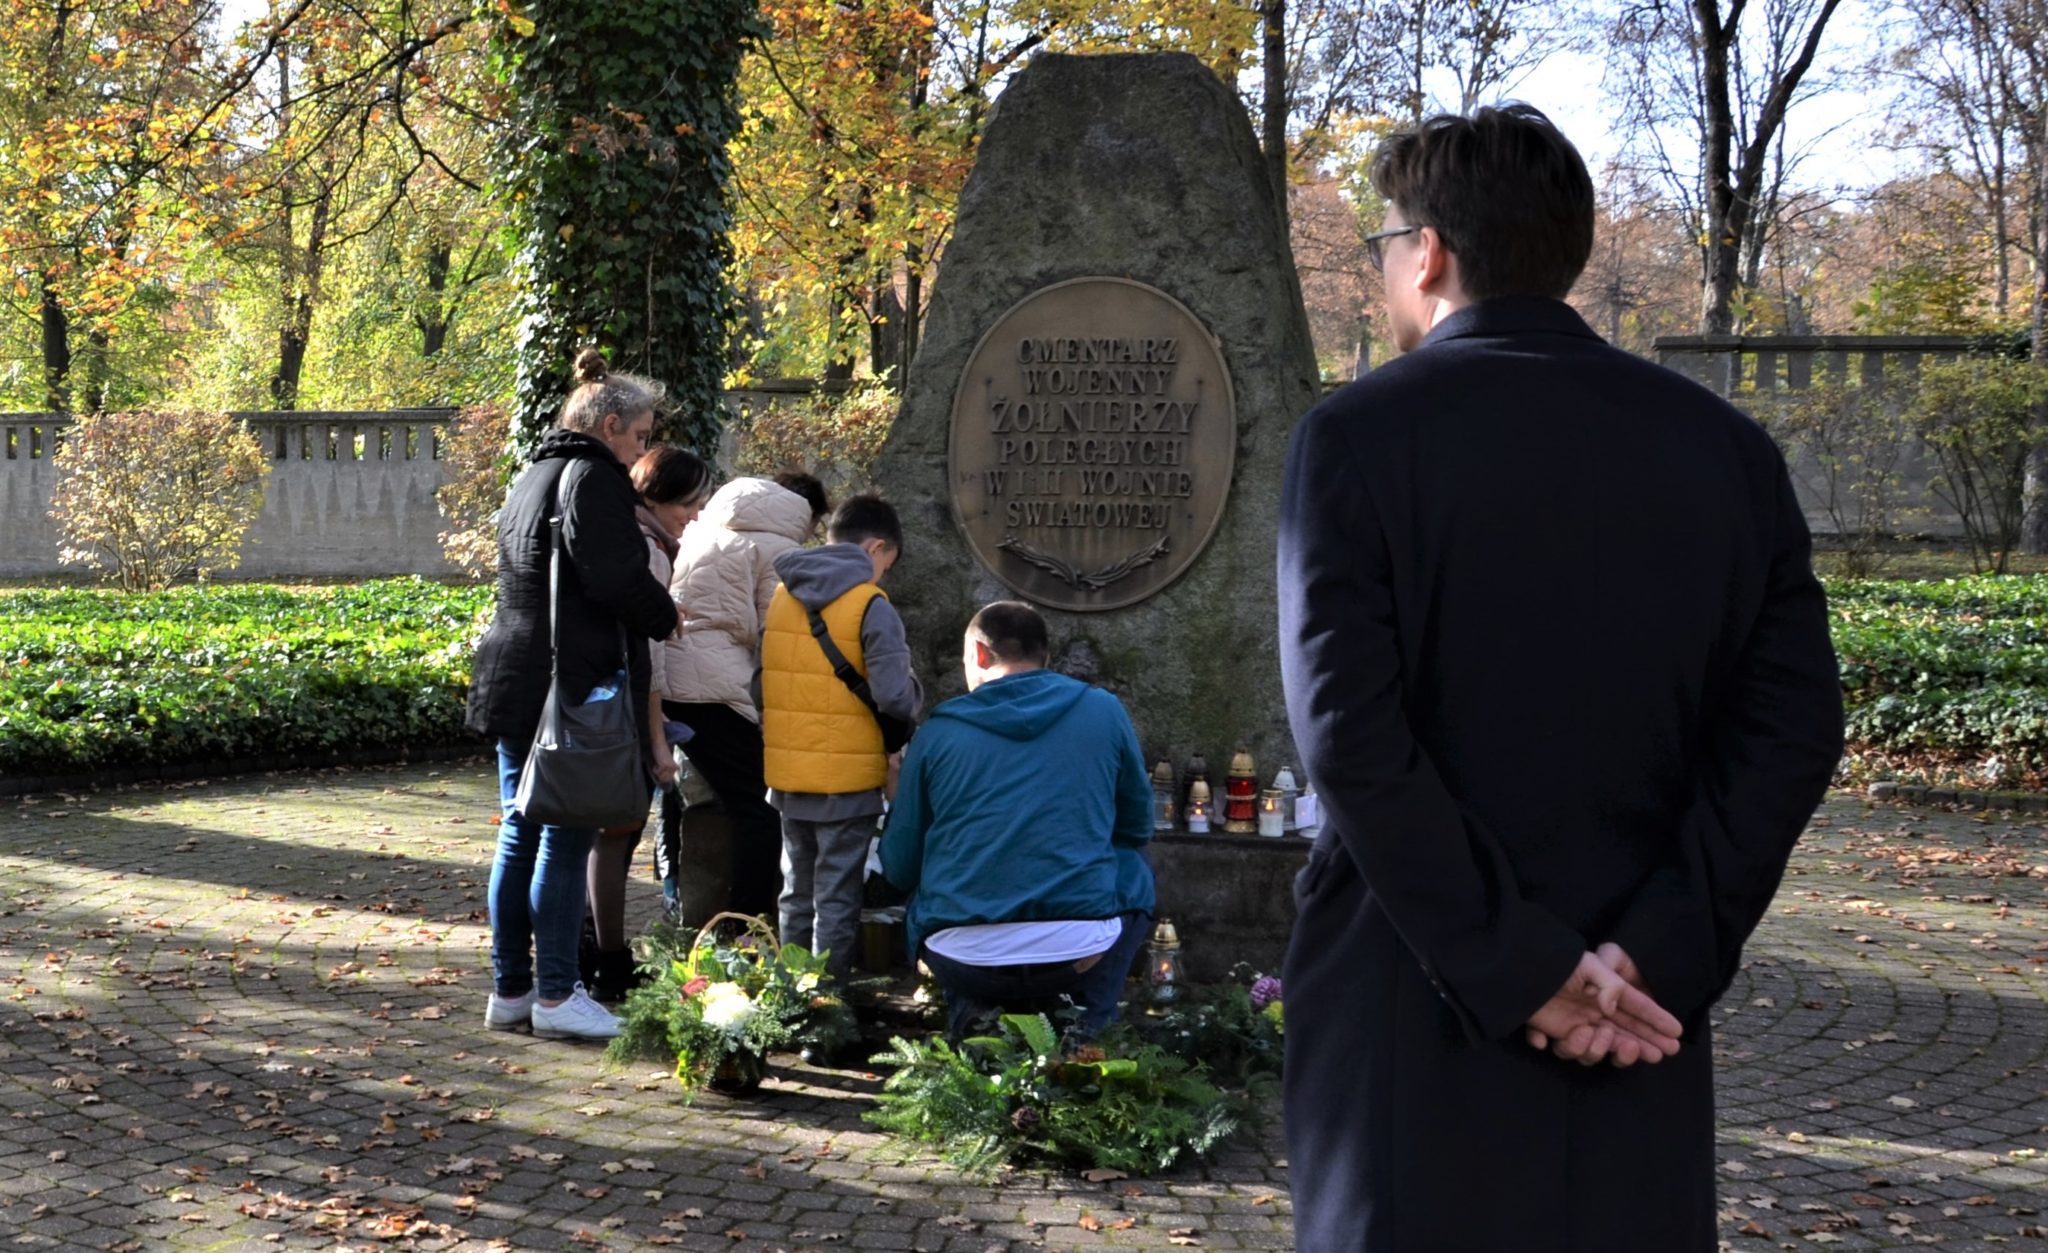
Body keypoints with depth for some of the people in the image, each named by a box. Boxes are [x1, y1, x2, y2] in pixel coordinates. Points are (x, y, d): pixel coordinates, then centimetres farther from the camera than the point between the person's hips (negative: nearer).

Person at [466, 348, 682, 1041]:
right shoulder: (592, 478, -11)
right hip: (571, 687, -9)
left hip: (514, 683, 9)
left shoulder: (532, 477, 20)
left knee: (520, 836, 12)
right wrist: (667, 617, -3)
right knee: (566, 840, -4)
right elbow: (616, 580, -21)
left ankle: (510, 989, 18)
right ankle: (556, 994, 1)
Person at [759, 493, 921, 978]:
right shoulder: (871, 606, -12)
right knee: (836, 898, 3)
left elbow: (760, 684, 10)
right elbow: (894, 697, -19)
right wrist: (914, 694, 2)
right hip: (847, 779, -6)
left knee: (797, 892, 18)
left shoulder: (779, 598, 6)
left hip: (785, 774, 6)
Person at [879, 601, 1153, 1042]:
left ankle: (972, 1014, 11)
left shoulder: (936, 733, 6)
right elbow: (1139, 828, 20)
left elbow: (900, 869, 13)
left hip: (963, 961, 1)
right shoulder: (1104, 711, 6)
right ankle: (1089, 1019, 13)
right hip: (1080, 952, -1)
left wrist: (898, 799, 34)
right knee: (1132, 871, 31)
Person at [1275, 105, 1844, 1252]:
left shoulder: (1359, 436, -8)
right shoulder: (1727, 449, 4)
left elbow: (1350, 731, -16)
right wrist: (1659, 958, -6)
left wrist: (1514, 964, -12)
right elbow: (1794, 728, -3)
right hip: (1645, 1008, 3)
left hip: (1416, 998, -3)